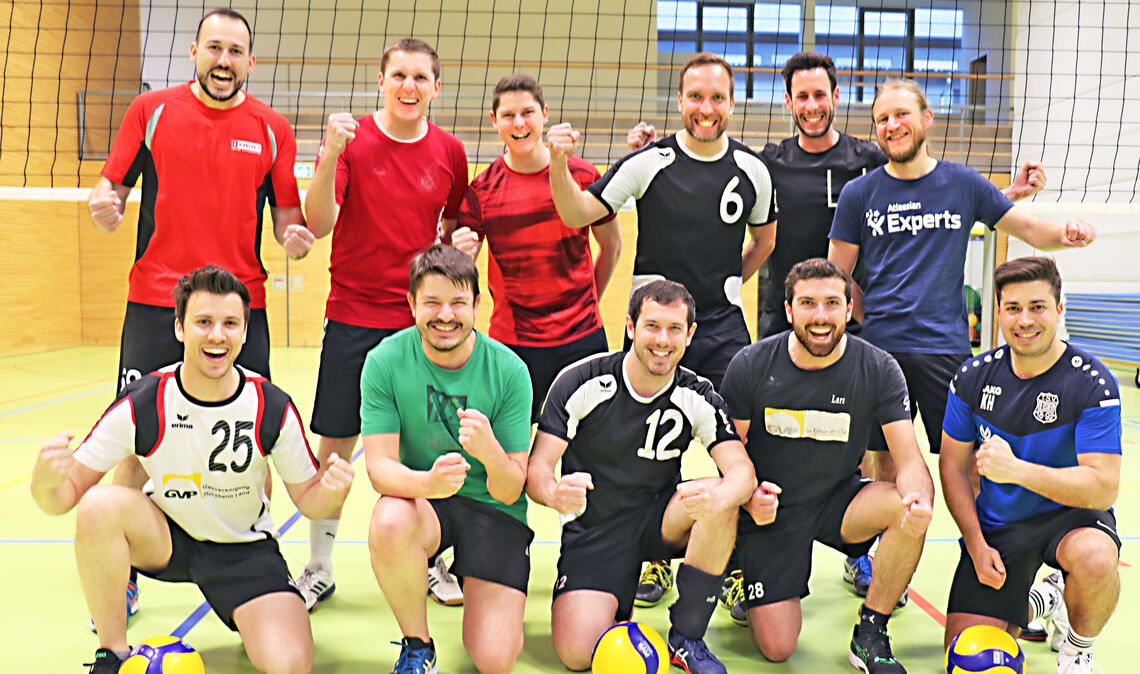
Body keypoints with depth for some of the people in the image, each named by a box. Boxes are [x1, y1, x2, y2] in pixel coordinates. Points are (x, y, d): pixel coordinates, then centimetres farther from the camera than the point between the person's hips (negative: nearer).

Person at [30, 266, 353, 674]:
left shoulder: (273, 408, -16)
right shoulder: (140, 405, -18)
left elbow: (307, 498, -5)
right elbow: (66, 495, -15)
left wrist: (329, 494, -29)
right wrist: (47, 482, -39)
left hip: (244, 549, -1)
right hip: (163, 538, 1)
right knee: (100, 504, -31)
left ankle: (253, 625, 15)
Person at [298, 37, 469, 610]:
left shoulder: (450, 152, 3)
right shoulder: (351, 139, -5)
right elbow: (319, 224, -15)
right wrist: (331, 155, -28)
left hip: (423, 320, 2)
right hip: (354, 316, -1)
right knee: (334, 445, 4)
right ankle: (319, 568, 20)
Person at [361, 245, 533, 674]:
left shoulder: (509, 370, -14)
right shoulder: (385, 361, -12)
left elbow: (510, 491, -13)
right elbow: (380, 466, -16)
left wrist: (490, 452, -37)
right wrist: (427, 482, -39)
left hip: (494, 509, 0)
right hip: (422, 501, 1)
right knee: (389, 523, -37)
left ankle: (479, 588, 23)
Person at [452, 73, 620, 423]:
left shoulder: (583, 175, -2)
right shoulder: (482, 188, -3)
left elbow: (612, 246, 12)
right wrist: (461, 255, -24)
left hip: (582, 338, 1)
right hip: (512, 341, -1)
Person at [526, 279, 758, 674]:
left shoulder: (698, 398, -8)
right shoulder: (580, 383, -15)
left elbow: (742, 471, -18)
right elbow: (536, 469, -15)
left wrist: (719, 497, -43)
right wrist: (555, 493, -40)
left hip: (658, 522, 2)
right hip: (594, 532, -2)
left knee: (723, 500, -30)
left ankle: (686, 639, -11)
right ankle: (619, 613, 15)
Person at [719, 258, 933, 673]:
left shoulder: (878, 369, -11)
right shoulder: (750, 366, -12)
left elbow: (910, 460, -14)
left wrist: (920, 502, -37)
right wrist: (749, 494, -26)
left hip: (838, 500, 2)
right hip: (770, 512, -1)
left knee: (910, 508, -31)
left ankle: (869, 634, -9)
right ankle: (745, 575, 25)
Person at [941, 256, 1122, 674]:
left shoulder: (1092, 383, -17)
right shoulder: (974, 376, -6)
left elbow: (1104, 488, -24)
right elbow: (952, 465, 2)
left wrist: (1017, 470, -36)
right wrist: (976, 544, -8)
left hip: (1071, 514, -3)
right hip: (996, 524, 3)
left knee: (1094, 558, -40)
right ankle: (1036, 604, 28)